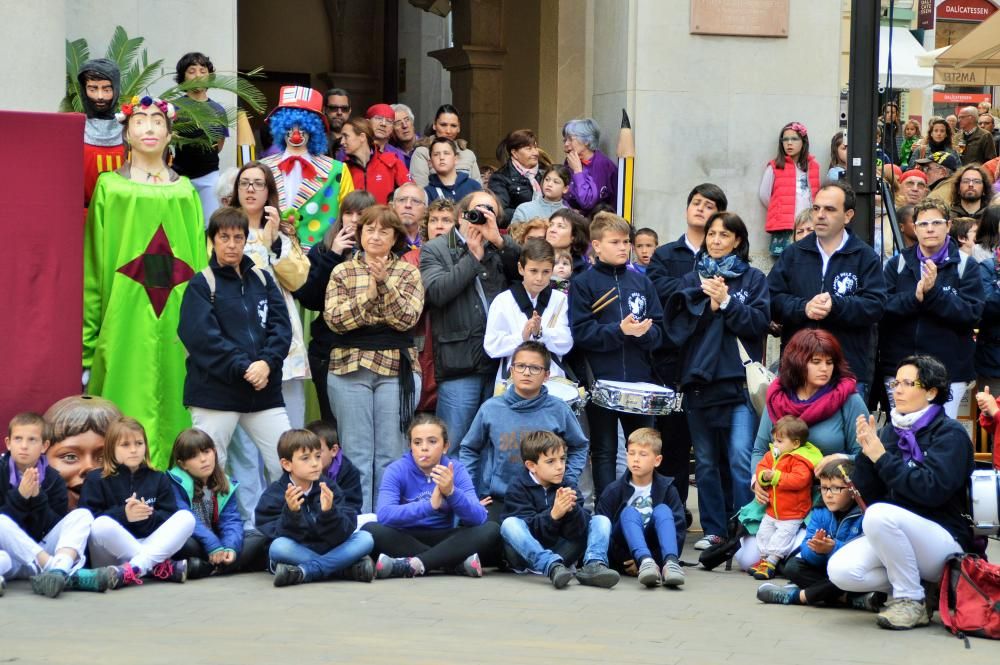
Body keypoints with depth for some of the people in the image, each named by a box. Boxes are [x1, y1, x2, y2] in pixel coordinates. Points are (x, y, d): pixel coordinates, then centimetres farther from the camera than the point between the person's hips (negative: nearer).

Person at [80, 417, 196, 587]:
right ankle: (161, 567, -29)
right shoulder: (96, 480, 4)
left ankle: (134, 568, -35)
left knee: (186, 517, -18)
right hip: (112, 556, -3)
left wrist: (149, 516, -17)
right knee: (102, 525, -34)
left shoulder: (159, 479, 14)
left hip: (149, 546, 3)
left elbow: (169, 519, 5)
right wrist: (123, 515, -21)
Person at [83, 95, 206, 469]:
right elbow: (93, 263, 2)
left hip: (175, 320, 3)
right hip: (125, 320, -2)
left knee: (169, 399, 3)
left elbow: (199, 260, 11)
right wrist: (88, 332, -3)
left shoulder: (185, 191, 11)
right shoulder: (109, 186, 3)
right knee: (128, 401, -5)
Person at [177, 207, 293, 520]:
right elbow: (202, 338, -11)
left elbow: (281, 326, 5)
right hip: (215, 392, -4)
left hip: (265, 390, 4)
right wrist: (243, 368, -17)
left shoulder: (262, 279, 13)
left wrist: (267, 362, -13)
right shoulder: (202, 285, 1)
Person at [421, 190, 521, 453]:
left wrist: (499, 241, -10)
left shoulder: (499, 249, 15)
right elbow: (437, 291, -12)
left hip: (500, 362, 4)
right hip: (460, 365, -4)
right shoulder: (435, 250, 5)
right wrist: (473, 257, -5)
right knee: (453, 445, -2)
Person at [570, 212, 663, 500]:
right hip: (601, 380, -3)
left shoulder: (641, 282, 11)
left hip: (639, 380, 3)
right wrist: (620, 330, -20)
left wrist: (645, 331, -15)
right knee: (604, 451, 4)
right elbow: (581, 332, -10)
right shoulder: (583, 283, 0)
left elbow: (659, 328, 7)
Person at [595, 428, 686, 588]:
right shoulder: (613, 491, 0)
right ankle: (645, 562, -53)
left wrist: (658, 557, -19)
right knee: (629, 512, -24)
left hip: (656, 552, 0)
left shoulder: (667, 489, 1)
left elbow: (679, 528, -6)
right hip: (626, 552, 0)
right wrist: (623, 559, -17)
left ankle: (670, 562, -46)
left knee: (662, 510, -20)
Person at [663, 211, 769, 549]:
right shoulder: (690, 280, 15)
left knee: (741, 458, -13)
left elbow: (759, 322, -4)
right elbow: (674, 327, 3)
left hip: (739, 381, -3)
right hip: (698, 379, 3)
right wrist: (706, 304, -8)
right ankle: (714, 530, 14)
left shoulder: (753, 279, 9)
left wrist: (726, 301, -11)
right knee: (706, 461, 8)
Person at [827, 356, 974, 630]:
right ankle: (908, 585, 3)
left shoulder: (950, 433, -7)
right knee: (840, 570, -21)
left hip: (945, 540, -6)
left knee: (879, 514, -34)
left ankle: (910, 600, -17)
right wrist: (866, 452, -9)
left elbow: (932, 490, -22)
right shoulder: (890, 432, 10)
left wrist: (882, 458, -19)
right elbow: (868, 494, 7)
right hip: (897, 536, 6)